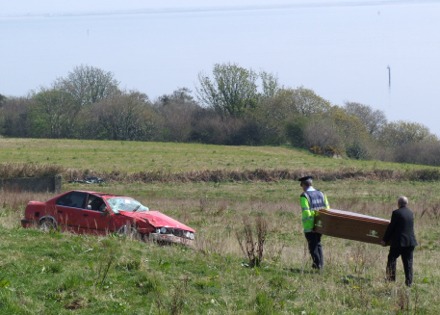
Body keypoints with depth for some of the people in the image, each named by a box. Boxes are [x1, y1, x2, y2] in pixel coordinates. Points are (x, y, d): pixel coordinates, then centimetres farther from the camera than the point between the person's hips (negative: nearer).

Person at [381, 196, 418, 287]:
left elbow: (391, 227, -9)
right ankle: (409, 282, 5)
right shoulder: (411, 213, 7)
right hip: (410, 241, 5)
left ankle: (391, 278, 8)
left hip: (398, 242, -5)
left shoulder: (396, 213, -12)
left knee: (391, 259, 10)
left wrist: (385, 240, 1)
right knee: (408, 262, 8)